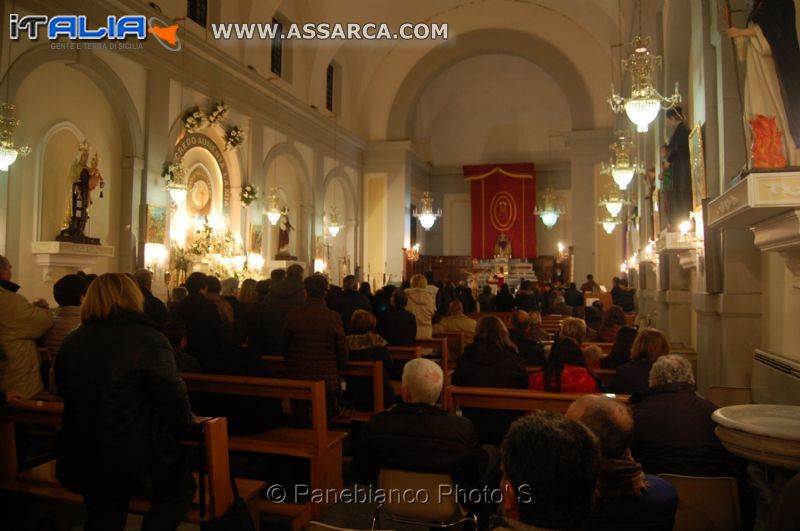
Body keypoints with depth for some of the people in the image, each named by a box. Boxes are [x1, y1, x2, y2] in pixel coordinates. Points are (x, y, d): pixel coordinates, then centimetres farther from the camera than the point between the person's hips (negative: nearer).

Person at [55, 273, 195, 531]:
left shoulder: (70, 342, 3)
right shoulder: (149, 339, -17)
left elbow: (68, 395, 16)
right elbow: (172, 400, -16)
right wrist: (186, 423, 5)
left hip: (79, 462, 6)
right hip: (135, 461, -6)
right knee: (182, 487, 21)